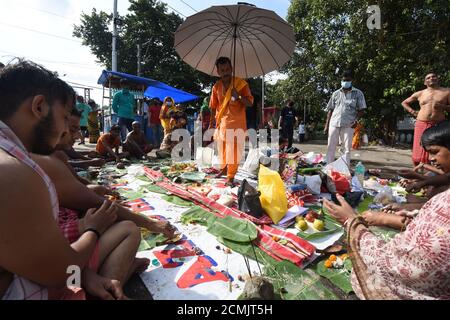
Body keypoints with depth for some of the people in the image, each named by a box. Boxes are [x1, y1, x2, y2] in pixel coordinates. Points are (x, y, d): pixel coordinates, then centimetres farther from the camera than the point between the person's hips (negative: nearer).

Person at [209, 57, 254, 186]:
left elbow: (250, 103, -9)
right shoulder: (216, 87, 4)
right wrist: (212, 123, 11)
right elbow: (213, 107, 10)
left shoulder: (241, 83, -7)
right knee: (222, 148, 15)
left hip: (237, 123, -4)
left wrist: (239, 97, -27)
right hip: (222, 122, 4)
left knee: (234, 150, -6)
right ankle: (224, 168, 38)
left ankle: (231, 176, 5)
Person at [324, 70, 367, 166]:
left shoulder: (358, 93, 7)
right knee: (331, 147, 3)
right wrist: (326, 125, 5)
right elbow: (330, 110, 11)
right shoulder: (336, 93, 13)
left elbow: (361, 109, 6)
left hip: (348, 125, -2)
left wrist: (356, 120, -13)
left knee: (347, 148, 2)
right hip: (334, 123, 2)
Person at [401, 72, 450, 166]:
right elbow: (404, 103, 22)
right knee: (419, 151, -2)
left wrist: (442, 106, -13)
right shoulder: (420, 94, 11)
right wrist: (413, 112, 9)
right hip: (421, 125, 1)